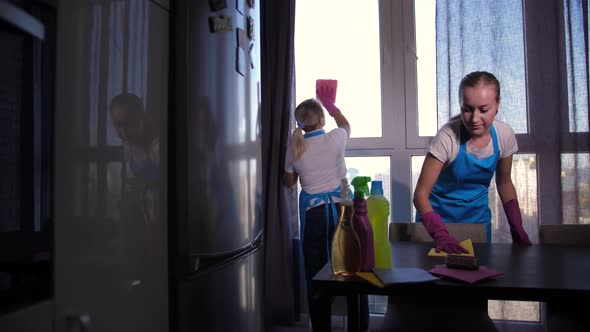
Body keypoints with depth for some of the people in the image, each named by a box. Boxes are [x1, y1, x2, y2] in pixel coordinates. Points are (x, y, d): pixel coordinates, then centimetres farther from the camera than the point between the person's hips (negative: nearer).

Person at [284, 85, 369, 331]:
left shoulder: (294, 148, -1)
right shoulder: (335, 138, -5)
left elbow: (289, 182, 13)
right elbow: (345, 125, 21)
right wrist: (330, 103, 33)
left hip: (312, 212, 1)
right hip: (340, 207, -1)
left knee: (315, 271, 10)